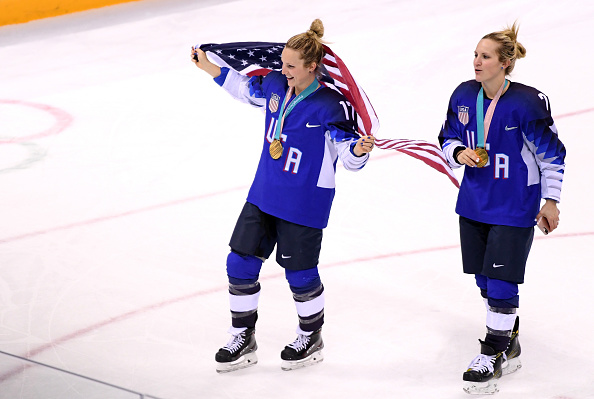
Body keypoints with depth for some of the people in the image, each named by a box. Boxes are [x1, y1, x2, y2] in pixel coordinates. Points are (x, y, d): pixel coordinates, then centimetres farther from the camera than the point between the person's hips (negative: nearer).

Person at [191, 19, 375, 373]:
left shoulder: (332, 105, -20)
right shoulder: (275, 86, -1)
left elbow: (349, 156, -17)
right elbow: (247, 88, 22)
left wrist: (360, 149, -39)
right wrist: (208, 67, 23)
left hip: (304, 204, -6)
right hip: (263, 195, 7)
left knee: (300, 272, 4)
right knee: (241, 262, 6)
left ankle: (311, 338, 30)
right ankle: (243, 339, 22)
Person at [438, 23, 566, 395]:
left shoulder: (527, 102, -19)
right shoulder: (464, 96, -3)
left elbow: (552, 154, -9)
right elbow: (448, 138, 12)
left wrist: (550, 201, -5)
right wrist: (459, 152, -11)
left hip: (515, 207, -6)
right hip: (475, 203, 6)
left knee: (501, 280, -6)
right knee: (486, 278, 13)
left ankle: (493, 356, 7)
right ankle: (510, 344, 31)